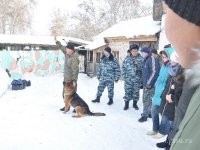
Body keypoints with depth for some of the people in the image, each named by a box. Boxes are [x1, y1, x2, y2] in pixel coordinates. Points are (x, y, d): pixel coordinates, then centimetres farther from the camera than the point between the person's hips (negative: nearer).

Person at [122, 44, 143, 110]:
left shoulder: (141, 58, -1)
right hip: (128, 79, 0)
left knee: (136, 92, 9)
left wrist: (138, 64, -21)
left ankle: (135, 104, 25)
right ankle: (126, 104, 16)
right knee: (128, 91, 3)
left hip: (137, 79, 0)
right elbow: (123, 67, 9)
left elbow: (143, 68, -6)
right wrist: (124, 75, 1)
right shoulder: (127, 58, 3)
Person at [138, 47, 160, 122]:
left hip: (150, 84, -9)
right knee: (146, 99, 15)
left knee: (146, 99, -3)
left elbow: (155, 72, -21)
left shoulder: (152, 59, -14)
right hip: (146, 84, 9)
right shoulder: (146, 60, 15)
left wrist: (149, 83, -20)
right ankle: (148, 113, 26)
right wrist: (143, 82, 19)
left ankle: (145, 115, 5)